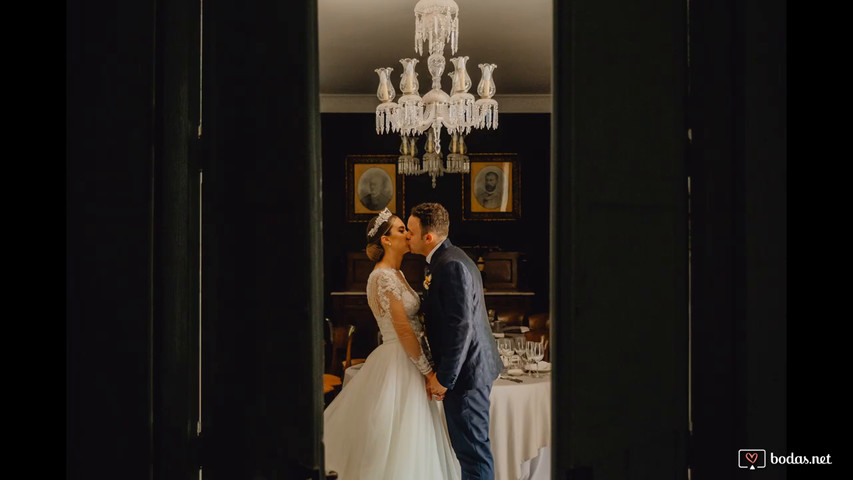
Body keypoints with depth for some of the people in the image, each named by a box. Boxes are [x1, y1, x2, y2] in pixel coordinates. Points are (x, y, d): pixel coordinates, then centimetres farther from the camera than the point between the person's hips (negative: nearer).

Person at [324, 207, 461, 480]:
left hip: (406, 361, 10)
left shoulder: (396, 274, 13)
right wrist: (427, 370, -15)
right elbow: (403, 330, -19)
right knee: (400, 440, -3)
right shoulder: (384, 276, -17)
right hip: (399, 364, -10)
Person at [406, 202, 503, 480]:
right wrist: (437, 370, 16)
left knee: (472, 449, -3)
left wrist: (444, 379, -18)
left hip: (465, 370, -10)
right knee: (467, 446, 17)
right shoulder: (443, 260, 12)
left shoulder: (451, 266, -20)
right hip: (470, 366, 10)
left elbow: (461, 327, -25)